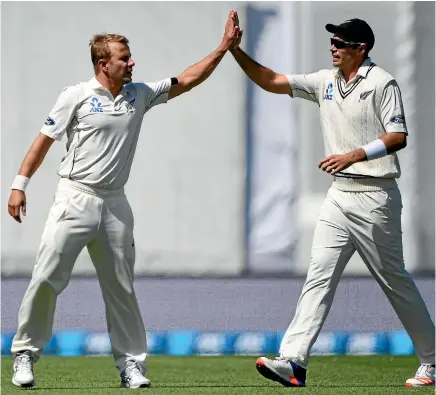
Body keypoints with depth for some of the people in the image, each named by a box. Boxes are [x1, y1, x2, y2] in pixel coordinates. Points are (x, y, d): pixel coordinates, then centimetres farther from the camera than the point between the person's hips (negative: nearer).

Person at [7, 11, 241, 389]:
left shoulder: (139, 95, 9)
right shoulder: (76, 96, -3)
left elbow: (186, 81, 12)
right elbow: (44, 140, 0)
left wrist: (224, 47, 5)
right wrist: (20, 185, -7)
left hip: (114, 203, 4)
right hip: (75, 199, -4)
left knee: (122, 288, 7)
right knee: (46, 277, -9)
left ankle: (131, 364, 13)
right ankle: (26, 353, 3)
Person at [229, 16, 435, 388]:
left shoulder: (381, 83, -9)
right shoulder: (326, 81, 11)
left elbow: (398, 137, -14)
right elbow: (272, 81, 10)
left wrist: (353, 156, -24)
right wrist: (235, 50, -1)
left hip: (375, 197, -6)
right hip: (339, 194, 6)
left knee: (395, 280, 2)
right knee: (319, 276, -4)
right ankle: (293, 362, -12)